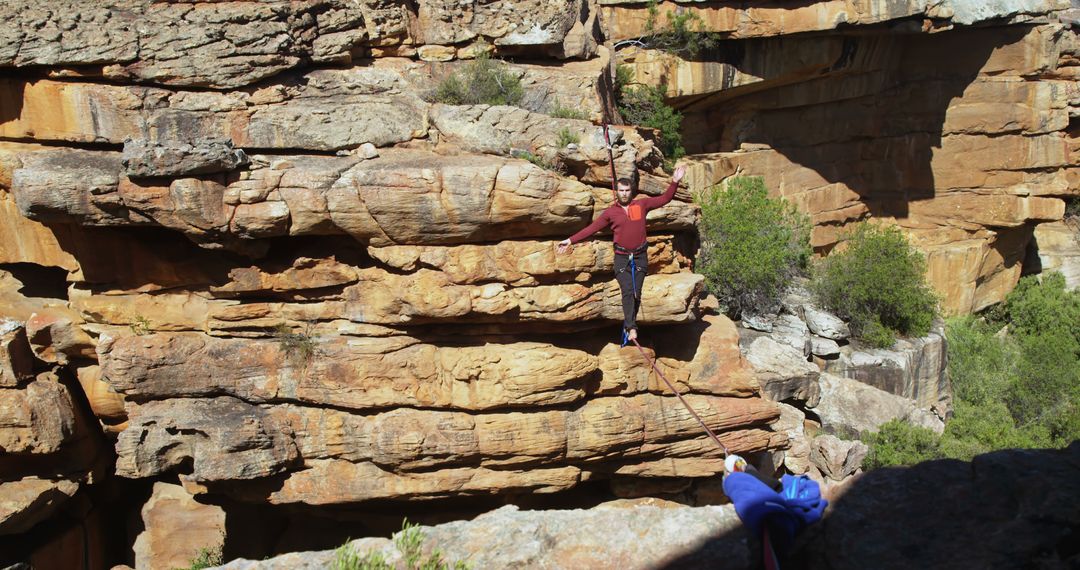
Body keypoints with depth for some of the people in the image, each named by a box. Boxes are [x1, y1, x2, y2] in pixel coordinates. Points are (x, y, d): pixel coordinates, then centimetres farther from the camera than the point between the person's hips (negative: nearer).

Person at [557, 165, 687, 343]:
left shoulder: (642, 204, 1)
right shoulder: (610, 212, 0)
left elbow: (664, 198, 5)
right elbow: (591, 228, 1)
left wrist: (674, 182, -7)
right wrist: (571, 240, -4)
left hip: (640, 257, 1)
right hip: (622, 257, -1)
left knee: (636, 294, 2)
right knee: (627, 292, -13)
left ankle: (628, 324, 14)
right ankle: (631, 328, -17)